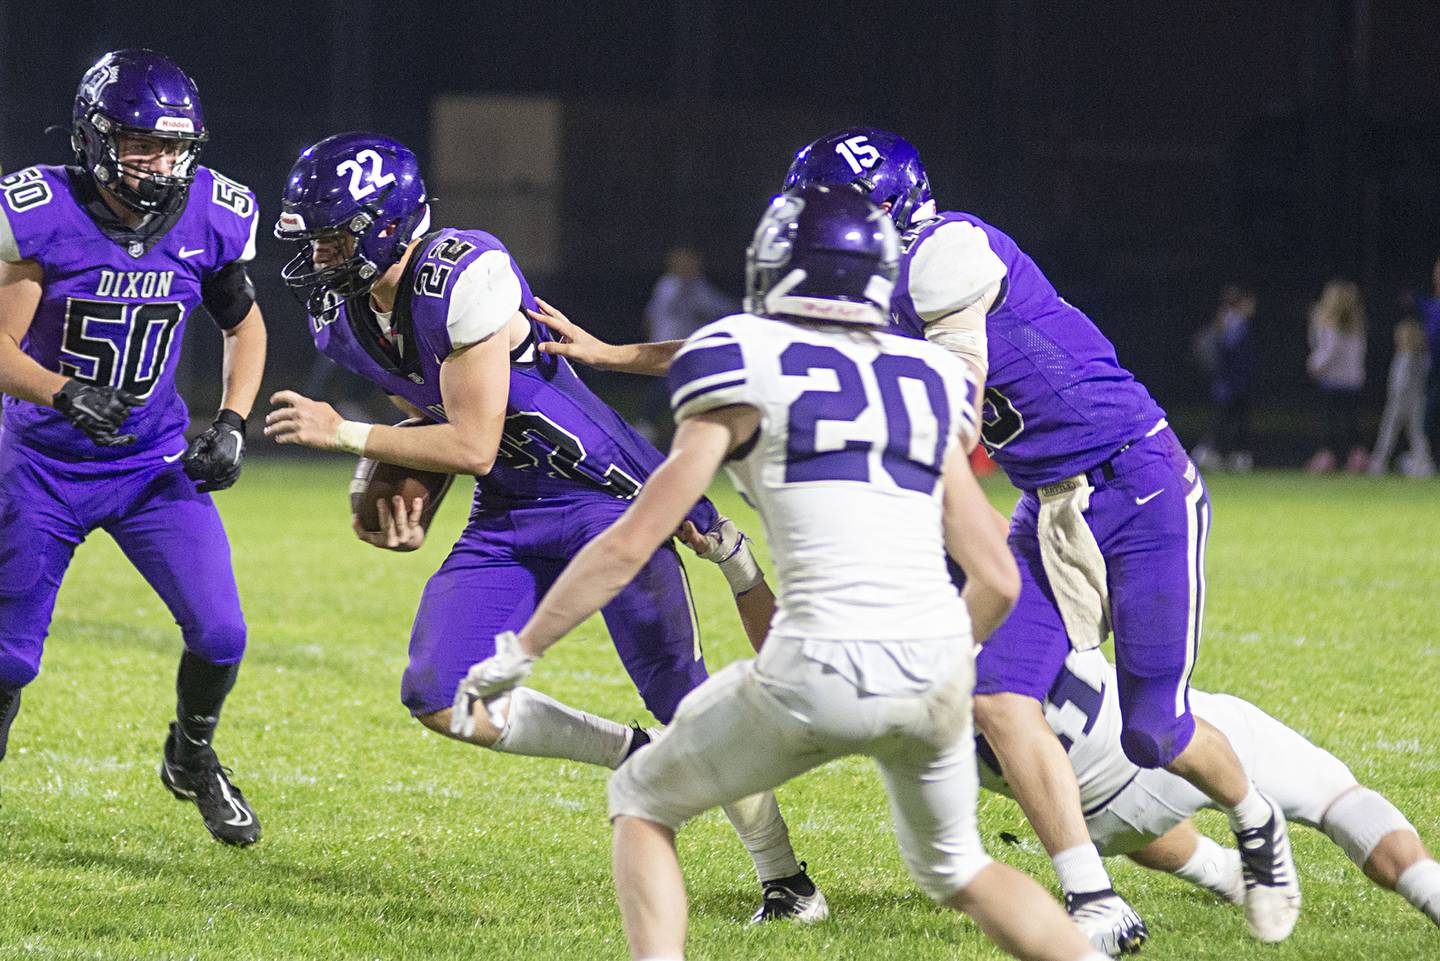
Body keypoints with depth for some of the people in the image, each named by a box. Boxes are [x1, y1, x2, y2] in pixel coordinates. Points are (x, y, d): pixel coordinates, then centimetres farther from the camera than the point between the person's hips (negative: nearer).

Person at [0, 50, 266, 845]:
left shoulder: (211, 218, -9)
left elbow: (244, 324, 8)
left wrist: (232, 423, -5)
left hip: (154, 462, 2)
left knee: (219, 636, -9)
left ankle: (191, 757, 21)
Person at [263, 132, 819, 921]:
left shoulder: (463, 279, -25)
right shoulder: (345, 315, 1)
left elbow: (473, 445, -23)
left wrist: (345, 435, -19)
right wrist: (396, 490, 1)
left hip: (604, 494, -8)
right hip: (508, 521, 8)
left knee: (683, 701, -7)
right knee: (441, 700, -7)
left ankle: (785, 879, 10)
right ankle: (642, 760, 10)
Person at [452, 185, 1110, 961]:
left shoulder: (746, 372, 5)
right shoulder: (928, 382, 18)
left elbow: (630, 546, 3)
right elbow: (998, 581, 18)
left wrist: (517, 654, 12)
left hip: (821, 676, -5)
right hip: (936, 678, 5)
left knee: (642, 804, 18)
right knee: (954, 868, 29)